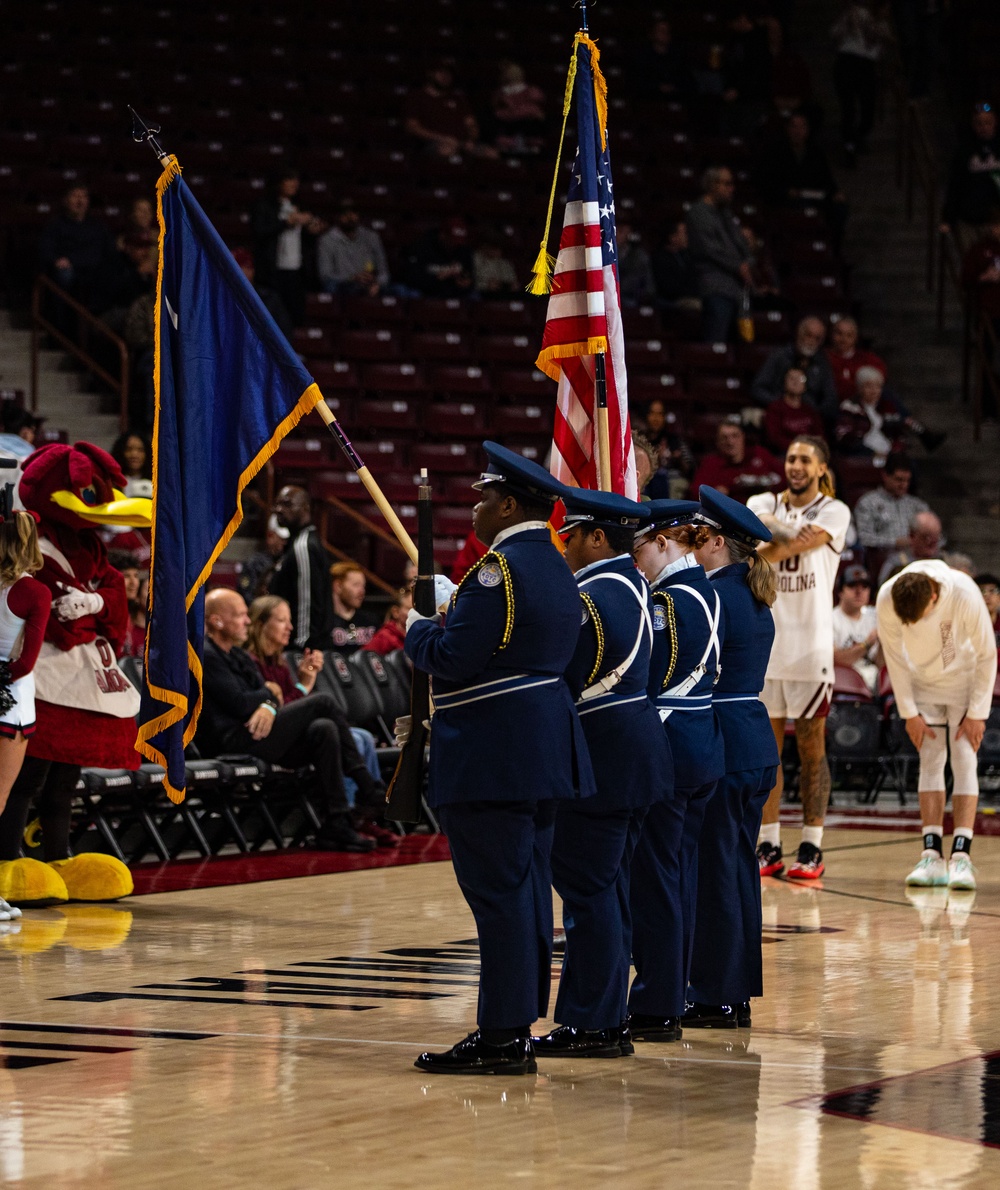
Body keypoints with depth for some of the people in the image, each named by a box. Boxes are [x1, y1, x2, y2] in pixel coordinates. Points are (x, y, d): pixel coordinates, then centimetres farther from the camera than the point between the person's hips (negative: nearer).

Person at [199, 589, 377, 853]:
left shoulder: (238, 654, 24)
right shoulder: (205, 656, -8)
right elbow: (239, 705, -15)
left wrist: (268, 705, -10)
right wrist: (267, 692, 5)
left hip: (257, 736, 9)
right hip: (232, 741, -9)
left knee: (324, 729, -12)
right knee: (323, 702, -14)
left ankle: (337, 825, -17)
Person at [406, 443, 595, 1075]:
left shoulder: (501, 569, -16)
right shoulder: (555, 567, 15)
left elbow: (452, 659, -20)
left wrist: (417, 627, 0)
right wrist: (451, 614, 19)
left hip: (491, 755, -10)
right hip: (542, 754, 10)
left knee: (498, 892, -8)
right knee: (526, 888, 12)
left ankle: (501, 1037, -7)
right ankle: (518, 1029, 17)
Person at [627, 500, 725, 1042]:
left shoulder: (668, 599, -16)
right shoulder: (708, 594, 12)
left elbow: (650, 678, -18)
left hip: (667, 747, -9)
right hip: (704, 743, 9)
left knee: (654, 876, -4)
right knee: (680, 873, 13)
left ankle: (655, 1009, -2)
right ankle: (671, 997, 19)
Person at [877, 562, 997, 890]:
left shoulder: (965, 596, -32)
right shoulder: (886, 600, -25)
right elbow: (895, 657, -10)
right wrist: (909, 713, -8)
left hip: (965, 681, -2)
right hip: (923, 684, 2)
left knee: (963, 761, -12)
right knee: (930, 761, -5)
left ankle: (961, 857, -18)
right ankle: (932, 856, -6)